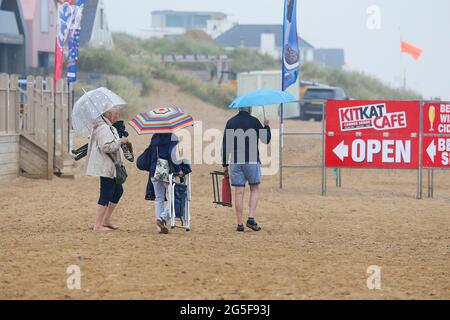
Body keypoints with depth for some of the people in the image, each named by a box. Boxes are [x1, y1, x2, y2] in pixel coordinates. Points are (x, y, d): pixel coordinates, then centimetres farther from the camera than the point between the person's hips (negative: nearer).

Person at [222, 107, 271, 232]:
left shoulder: (231, 122, 7)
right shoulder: (253, 121, -4)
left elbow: (225, 145, 7)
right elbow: (266, 139, 1)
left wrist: (225, 164, 13)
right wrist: (266, 126, 19)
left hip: (235, 162, 3)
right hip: (252, 161, -3)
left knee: (239, 192, 3)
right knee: (254, 189, 11)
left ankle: (240, 224, 2)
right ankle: (251, 218, -4)